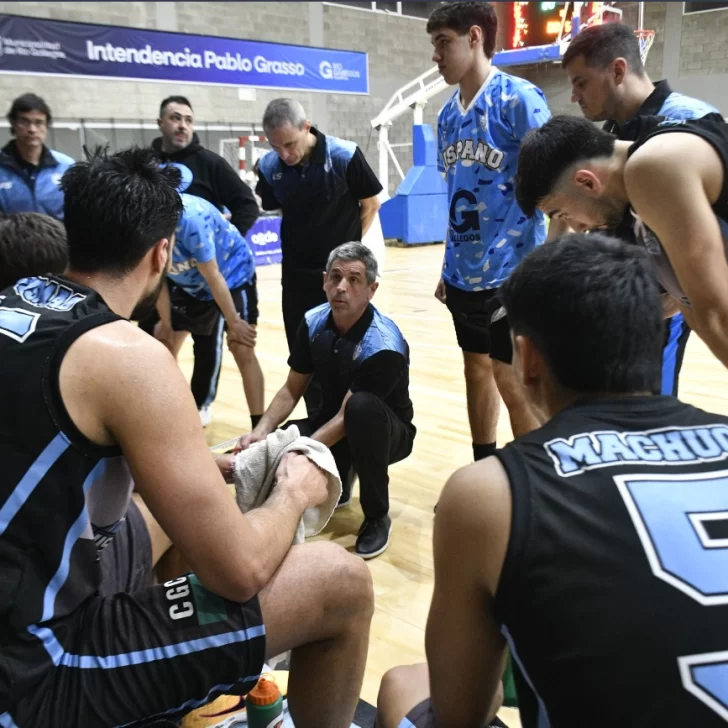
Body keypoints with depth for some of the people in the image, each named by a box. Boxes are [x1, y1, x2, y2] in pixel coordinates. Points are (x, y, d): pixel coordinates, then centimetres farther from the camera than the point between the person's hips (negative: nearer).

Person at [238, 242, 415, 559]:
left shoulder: (384, 346, -29)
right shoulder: (313, 322, -10)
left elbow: (348, 416, -29)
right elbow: (292, 389, -3)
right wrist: (262, 431, -18)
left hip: (387, 431, -5)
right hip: (333, 423, 5)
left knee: (362, 407, -39)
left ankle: (377, 517, -17)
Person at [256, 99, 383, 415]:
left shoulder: (345, 156, -15)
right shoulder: (269, 167, -7)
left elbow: (371, 202, -1)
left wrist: (350, 245, 3)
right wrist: (303, 240, 3)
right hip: (297, 274, 3)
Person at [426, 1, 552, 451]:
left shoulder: (519, 98, -10)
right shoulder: (449, 114, 11)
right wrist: (448, 266, 16)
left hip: (511, 271, -7)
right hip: (463, 273, 7)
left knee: (513, 383, 0)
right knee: (478, 371, 16)